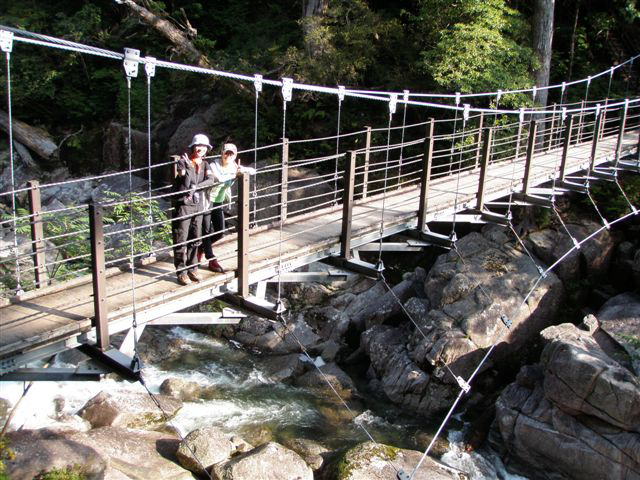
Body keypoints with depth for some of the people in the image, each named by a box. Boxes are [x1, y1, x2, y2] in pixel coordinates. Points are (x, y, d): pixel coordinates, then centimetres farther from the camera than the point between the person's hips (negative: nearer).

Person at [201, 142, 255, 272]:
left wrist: (243, 170, -20)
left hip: (219, 202, 7)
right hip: (207, 201, -7)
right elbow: (219, 178, -36)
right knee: (206, 231, -2)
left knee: (220, 232, 8)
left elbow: (253, 171, 0)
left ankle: (201, 247, 34)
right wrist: (235, 174, -32)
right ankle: (212, 260, 8)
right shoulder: (214, 165, -18)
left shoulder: (233, 166, 1)